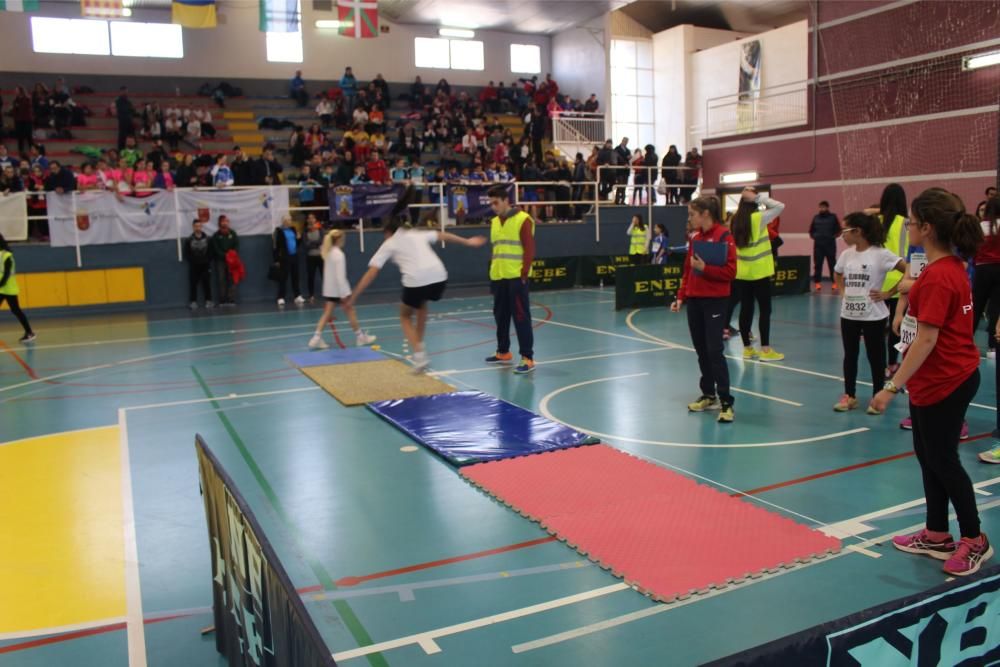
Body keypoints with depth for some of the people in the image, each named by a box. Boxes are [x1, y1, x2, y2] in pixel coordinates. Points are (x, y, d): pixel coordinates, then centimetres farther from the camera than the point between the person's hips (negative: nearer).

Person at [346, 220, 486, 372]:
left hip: (416, 281, -4)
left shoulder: (388, 244, 17)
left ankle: (419, 355, 4)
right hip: (439, 277, 4)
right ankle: (419, 346, 33)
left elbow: (370, 274, 11)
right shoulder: (417, 234, 27)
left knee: (405, 316, 22)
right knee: (421, 304, 36)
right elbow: (443, 236, 36)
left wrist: (353, 298, 14)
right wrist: (468, 242, 50)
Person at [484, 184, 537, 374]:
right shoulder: (494, 222, 14)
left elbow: (529, 250, -11)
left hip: (516, 277, -7)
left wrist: (524, 275, -14)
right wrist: (492, 273, 14)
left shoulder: (522, 220, -8)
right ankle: (503, 352, 28)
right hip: (499, 277, 7)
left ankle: (527, 358, -2)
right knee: (501, 316, 14)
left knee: (521, 317, -6)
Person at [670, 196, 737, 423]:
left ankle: (726, 402, -3)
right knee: (701, 351, 12)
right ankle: (708, 395, 24)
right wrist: (681, 297, 8)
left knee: (715, 351, -9)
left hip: (715, 301, -7)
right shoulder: (695, 238, 11)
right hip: (694, 301, 7)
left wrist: (705, 268, -21)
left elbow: (730, 271, -13)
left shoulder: (724, 236, -10)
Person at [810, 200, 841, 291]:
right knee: (817, 264, 2)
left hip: (830, 245, -2)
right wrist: (813, 236, 3)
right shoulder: (816, 217, 9)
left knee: (832, 264, 1)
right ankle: (817, 282, 8)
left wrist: (833, 237, -7)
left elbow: (839, 231, 4)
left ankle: (835, 282, 8)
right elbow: (811, 231, 17)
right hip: (818, 245, 2)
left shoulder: (833, 217, 1)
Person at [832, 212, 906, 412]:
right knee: (850, 355, 12)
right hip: (848, 314, 5)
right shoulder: (846, 255, 4)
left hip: (873, 316, -5)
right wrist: (846, 289, 7)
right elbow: (837, 275, 23)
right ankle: (849, 395, 24)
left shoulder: (880, 254, -13)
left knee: (875, 357, 7)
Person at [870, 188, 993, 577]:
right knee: (929, 456, 17)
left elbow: (925, 341, -25)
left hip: (943, 384, -10)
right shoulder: (951, 267, 6)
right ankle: (937, 536, 30)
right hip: (944, 379, 10)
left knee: (942, 460, 5)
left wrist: (892, 387, -23)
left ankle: (974, 541, 22)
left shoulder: (937, 277, -24)